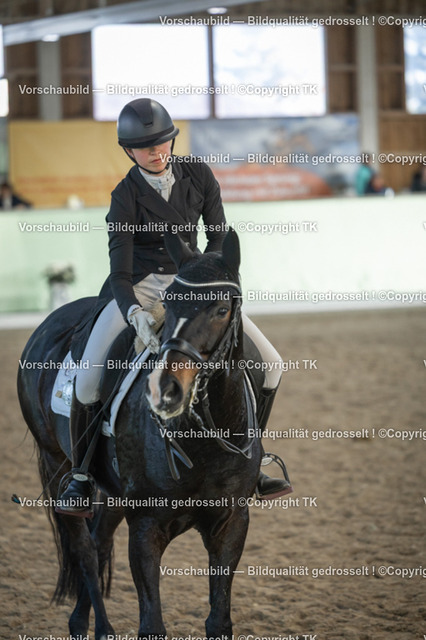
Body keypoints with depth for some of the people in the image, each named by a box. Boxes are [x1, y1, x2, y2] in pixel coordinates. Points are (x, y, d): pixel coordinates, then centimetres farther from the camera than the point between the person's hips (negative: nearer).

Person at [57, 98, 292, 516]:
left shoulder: (198, 175, -5)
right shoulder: (126, 196, -14)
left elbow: (219, 235, 2)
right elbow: (120, 273, -20)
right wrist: (137, 316, -39)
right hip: (138, 290, -4)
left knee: (270, 363, -6)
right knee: (89, 378, -23)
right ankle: (81, 475, -1)